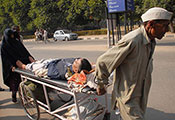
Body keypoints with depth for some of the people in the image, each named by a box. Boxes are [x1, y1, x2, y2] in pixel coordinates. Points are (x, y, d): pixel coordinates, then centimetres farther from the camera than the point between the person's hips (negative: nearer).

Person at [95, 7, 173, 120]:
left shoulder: (151, 42, 5)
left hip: (140, 97, 9)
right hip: (127, 97, -9)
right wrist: (101, 85, -6)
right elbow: (102, 62, -19)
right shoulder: (131, 41, -25)